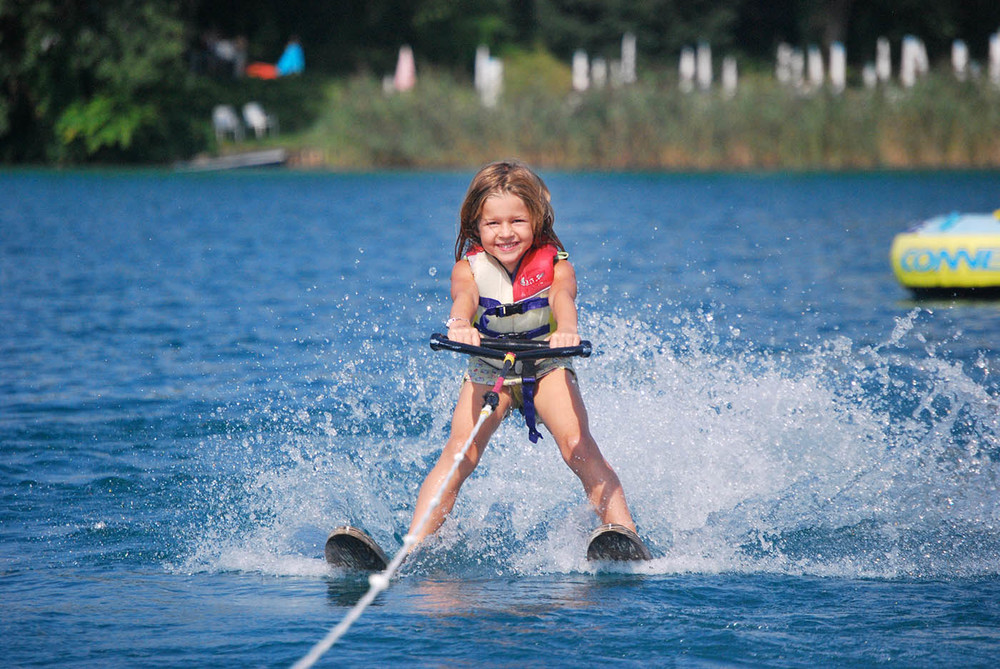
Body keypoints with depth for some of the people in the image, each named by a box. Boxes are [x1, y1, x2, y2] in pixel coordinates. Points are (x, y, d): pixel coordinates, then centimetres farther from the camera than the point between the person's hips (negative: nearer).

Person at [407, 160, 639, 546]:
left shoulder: (555, 267, -16)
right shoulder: (469, 269, -14)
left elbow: (563, 299, -38)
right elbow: (464, 297, -37)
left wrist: (566, 331, -63)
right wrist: (459, 324, -62)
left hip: (546, 367, -1)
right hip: (488, 369, 1)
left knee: (578, 447, -24)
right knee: (459, 453, -20)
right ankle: (413, 547, -24)